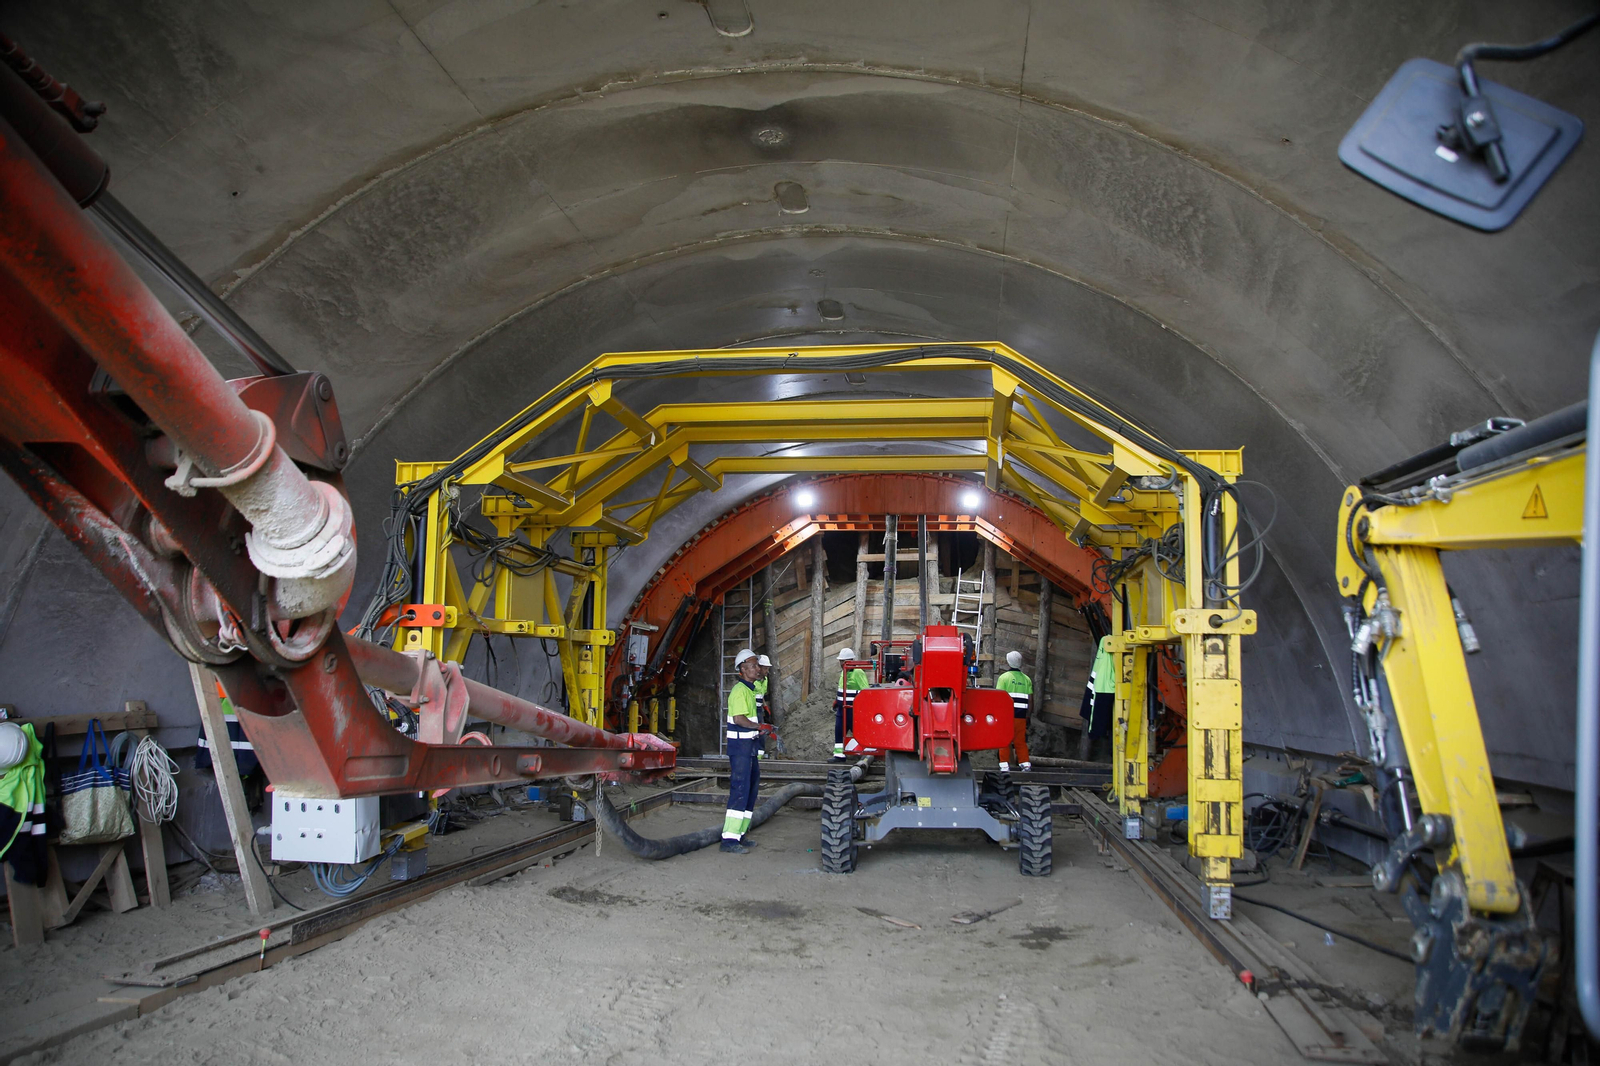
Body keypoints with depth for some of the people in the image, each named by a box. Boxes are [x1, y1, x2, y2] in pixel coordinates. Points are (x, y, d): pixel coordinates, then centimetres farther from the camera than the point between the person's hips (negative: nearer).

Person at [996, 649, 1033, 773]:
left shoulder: (1004, 677, -2)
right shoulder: (1027, 679, 9)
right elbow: (1030, 700, 8)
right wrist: (1028, 715, 15)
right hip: (1021, 716, 3)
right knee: (1021, 741, 11)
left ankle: (1004, 765, -1)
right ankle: (1025, 763, 9)